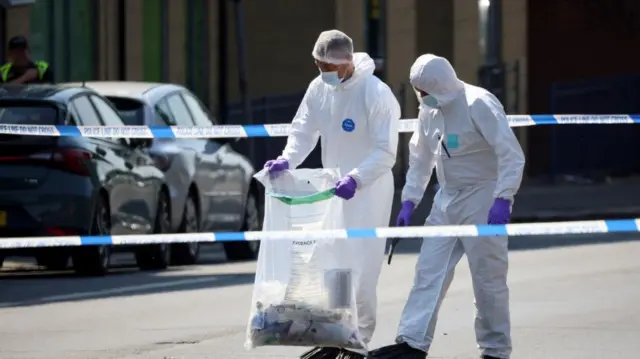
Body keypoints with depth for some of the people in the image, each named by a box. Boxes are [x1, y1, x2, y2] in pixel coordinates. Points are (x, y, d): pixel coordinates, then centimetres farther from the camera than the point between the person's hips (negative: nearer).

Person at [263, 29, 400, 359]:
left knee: (360, 272, -8)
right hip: (335, 188, 7)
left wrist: (356, 179, -36)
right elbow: (303, 130, 4)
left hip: (368, 191, -7)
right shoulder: (318, 88, 0)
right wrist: (288, 160, -16)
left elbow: (385, 152, -22)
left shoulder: (376, 94, -19)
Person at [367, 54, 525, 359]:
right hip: (448, 200, 7)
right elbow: (420, 160, 18)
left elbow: (512, 155, -21)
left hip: (482, 200, -7)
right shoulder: (429, 111, 6)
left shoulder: (479, 105, -18)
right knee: (429, 271, 2)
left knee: (488, 277, -2)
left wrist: (502, 199, -29)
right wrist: (409, 201, 10)